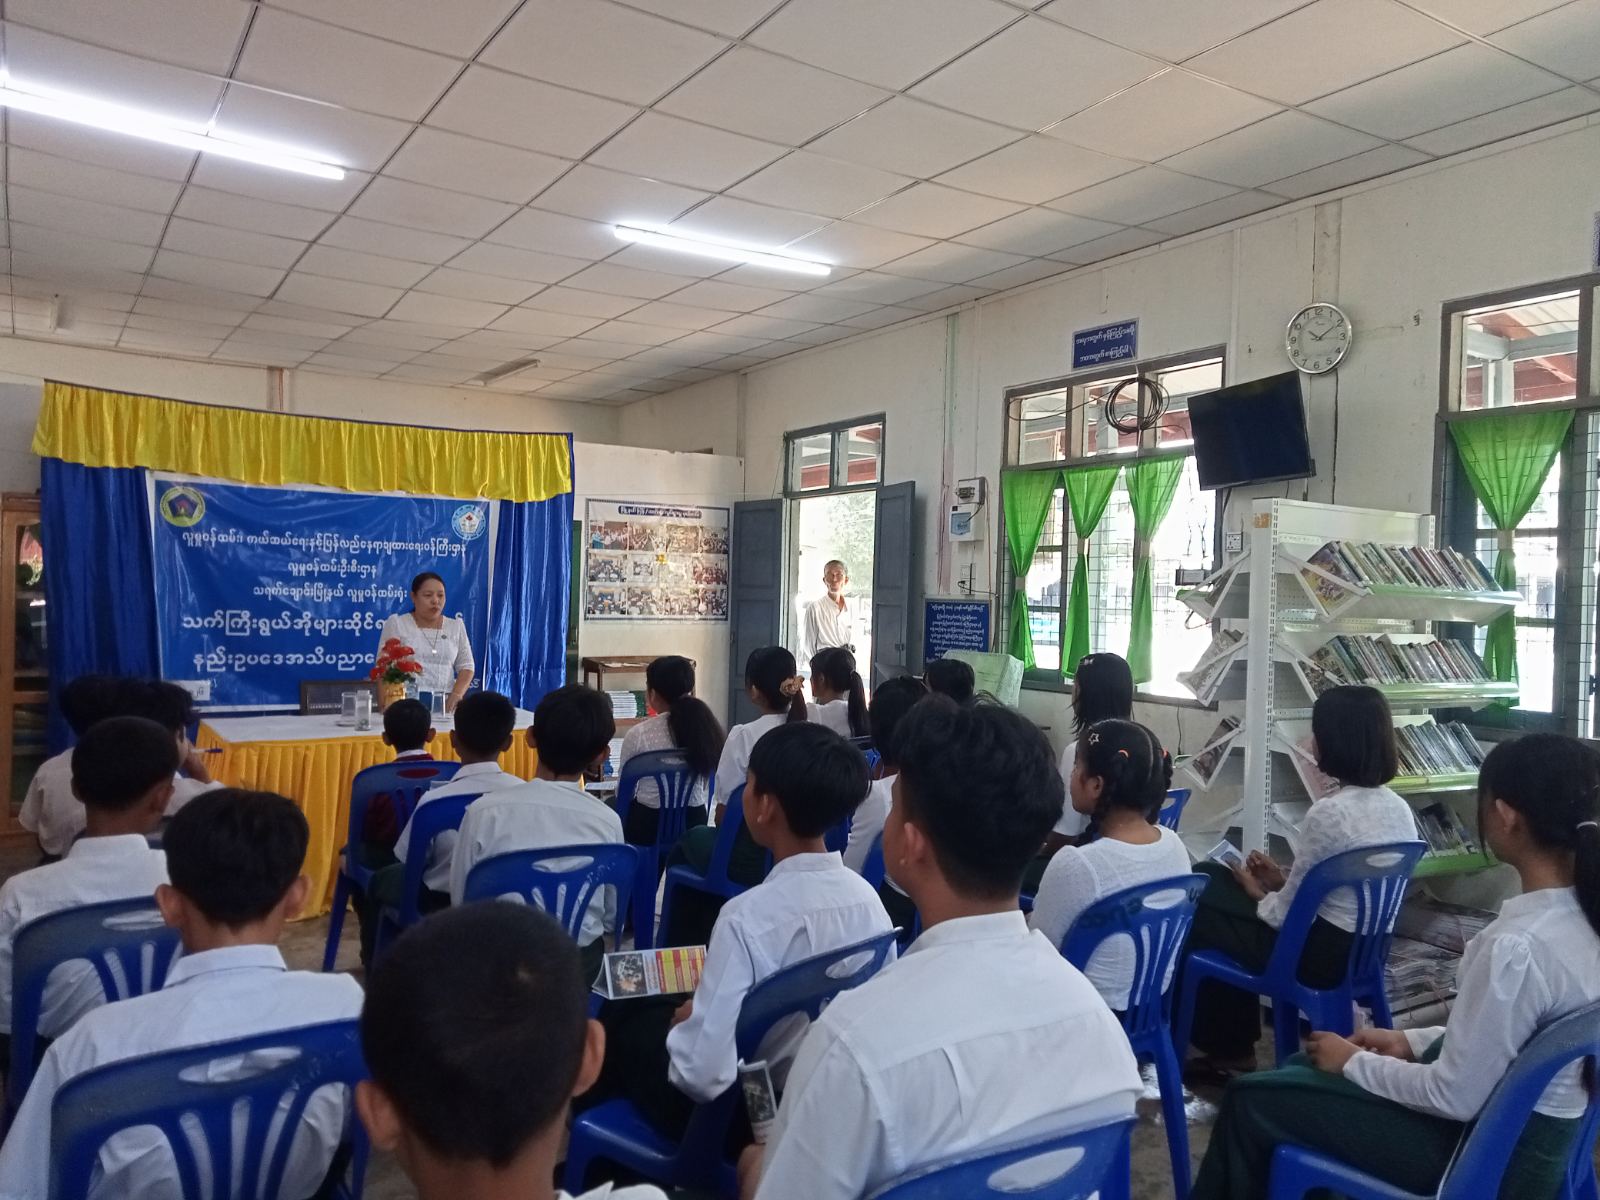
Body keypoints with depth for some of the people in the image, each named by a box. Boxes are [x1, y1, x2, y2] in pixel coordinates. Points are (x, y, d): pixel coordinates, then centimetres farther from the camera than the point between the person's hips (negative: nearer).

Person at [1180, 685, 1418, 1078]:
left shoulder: (1329, 812, -25)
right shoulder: (1399, 809, 1)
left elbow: (1289, 916, -18)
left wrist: (1258, 895, 2)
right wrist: (1283, 881, 10)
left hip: (1319, 956, -8)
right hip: (1366, 951, 8)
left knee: (1195, 914, 10)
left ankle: (1226, 1047, 28)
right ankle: (1233, 1042, 29)